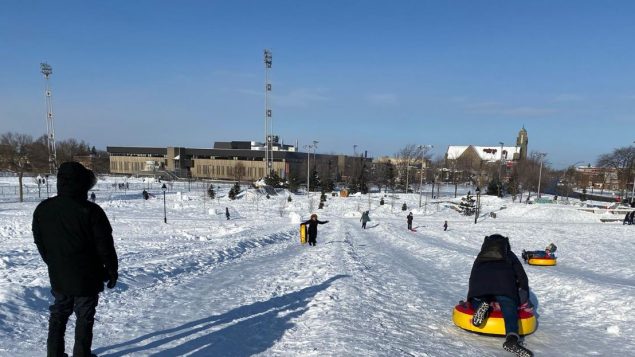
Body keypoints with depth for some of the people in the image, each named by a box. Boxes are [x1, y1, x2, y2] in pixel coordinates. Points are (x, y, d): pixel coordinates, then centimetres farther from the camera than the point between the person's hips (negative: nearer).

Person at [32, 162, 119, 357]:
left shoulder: (42, 209, -3)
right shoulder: (90, 211, -22)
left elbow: (40, 243, 8)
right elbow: (105, 245, -16)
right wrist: (112, 270, -3)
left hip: (58, 277, 5)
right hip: (87, 278, -5)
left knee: (58, 315, 22)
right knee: (84, 318, 10)